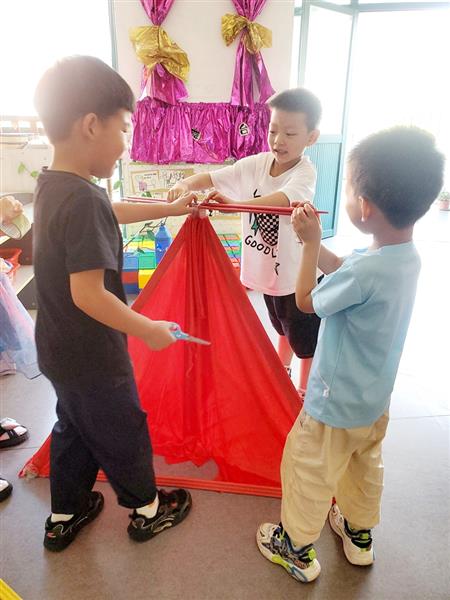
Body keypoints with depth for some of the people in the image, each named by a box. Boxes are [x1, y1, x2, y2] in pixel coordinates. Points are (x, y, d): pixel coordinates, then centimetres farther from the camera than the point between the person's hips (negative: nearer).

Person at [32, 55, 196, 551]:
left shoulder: (52, 185, 1)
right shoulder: (83, 199, -28)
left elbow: (110, 212, 18)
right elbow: (89, 294, -31)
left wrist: (170, 208, 24)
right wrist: (149, 330, -18)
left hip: (59, 351, 9)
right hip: (94, 358, -8)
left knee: (73, 429, 25)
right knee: (123, 434, 14)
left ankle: (64, 517, 45)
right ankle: (147, 510, 40)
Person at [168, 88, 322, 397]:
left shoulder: (305, 172, -22)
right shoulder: (256, 164, -6)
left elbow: (280, 200, -42)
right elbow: (211, 178, -8)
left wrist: (233, 202, -56)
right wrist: (185, 184, -29)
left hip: (298, 274, -6)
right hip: (267, 268, 6)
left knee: (305, 340, 13)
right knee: (282, 328, 29)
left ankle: (304, 393, 36)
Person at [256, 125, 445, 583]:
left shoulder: (366, 271, -34)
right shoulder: (407, 256, -8)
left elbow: (306, 300, -17)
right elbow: (341, 271, 7)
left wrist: (309, 243, -9)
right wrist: (313, 239, 1)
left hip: (335, 404, -8)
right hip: (374, 399, 8)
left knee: (307, 471, 15)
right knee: (364, 468, 28)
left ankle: (297, 549, 38)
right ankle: (359, 534, 52)